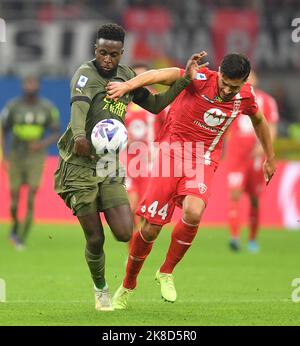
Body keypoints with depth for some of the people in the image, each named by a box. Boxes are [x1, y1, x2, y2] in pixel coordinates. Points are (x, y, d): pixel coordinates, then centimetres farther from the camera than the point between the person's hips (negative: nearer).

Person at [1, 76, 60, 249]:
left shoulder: (47, 108, -3)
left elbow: (56, 134, 4)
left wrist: (43, 144, -17)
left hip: (36, 156, -1)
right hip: (16, 157, 1)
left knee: (31, 200, -12)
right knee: (14, 200, 2)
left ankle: (22, 239, -10)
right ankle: (15, 226, 33)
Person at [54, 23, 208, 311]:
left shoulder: (125, 75, 9)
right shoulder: (86, 74, -12)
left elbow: (154, 105, 20)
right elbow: (78, 106, -33)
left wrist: (185, 79, 9)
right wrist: (79, 135, -54)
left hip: (109, 166, 5)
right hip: (79, 166, -5)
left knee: (124, 234, -9)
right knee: (95, 239, -1)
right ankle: (100, 290, 26)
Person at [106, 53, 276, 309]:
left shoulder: (246, 97, -3)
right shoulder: (202, 79, -16)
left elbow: (259, 120, 18)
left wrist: (270, 158, 28)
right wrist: (128, 85, -43)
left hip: (204, 159, 2)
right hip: (173, 151, -2)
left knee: (193, 213, -29)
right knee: (150, 229, -4)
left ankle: (166, 273, -5)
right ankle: (128, 286, 22)